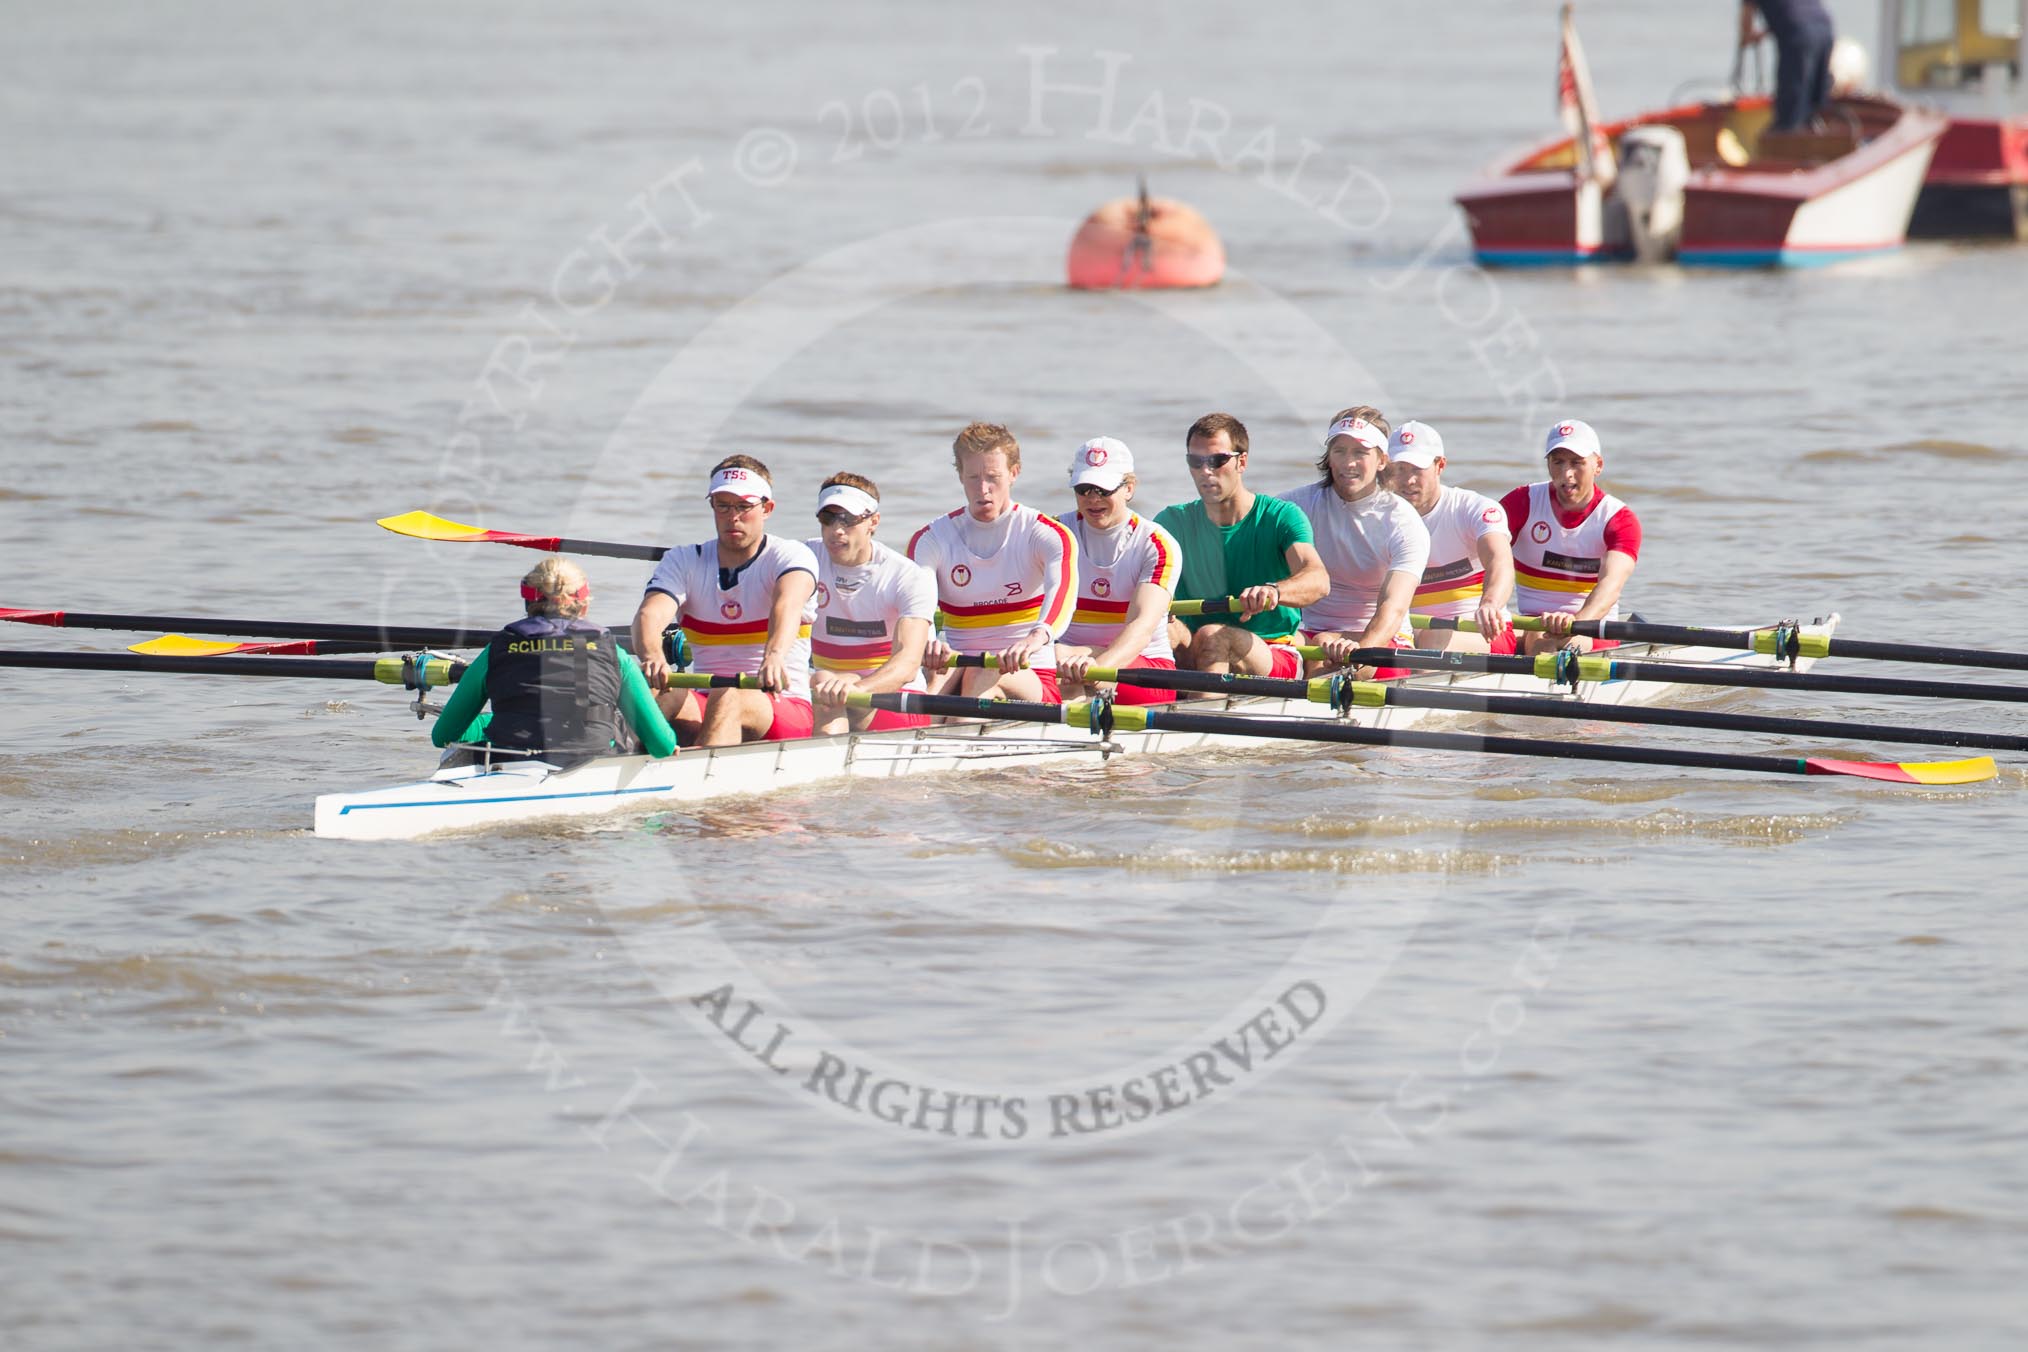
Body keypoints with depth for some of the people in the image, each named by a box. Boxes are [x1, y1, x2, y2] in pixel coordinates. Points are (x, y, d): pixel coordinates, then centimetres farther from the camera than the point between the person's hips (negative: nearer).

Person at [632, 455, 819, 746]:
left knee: (726, 699, -37)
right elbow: (650, 614, -10)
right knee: (661, 694, -30)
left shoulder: (792, 556, 0)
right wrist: (652, 656, -36)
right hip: (705, 703, 3)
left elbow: (788, 605, -24)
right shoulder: (684, 561, 10)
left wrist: (774, 657, -48)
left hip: (786, 708, -3)